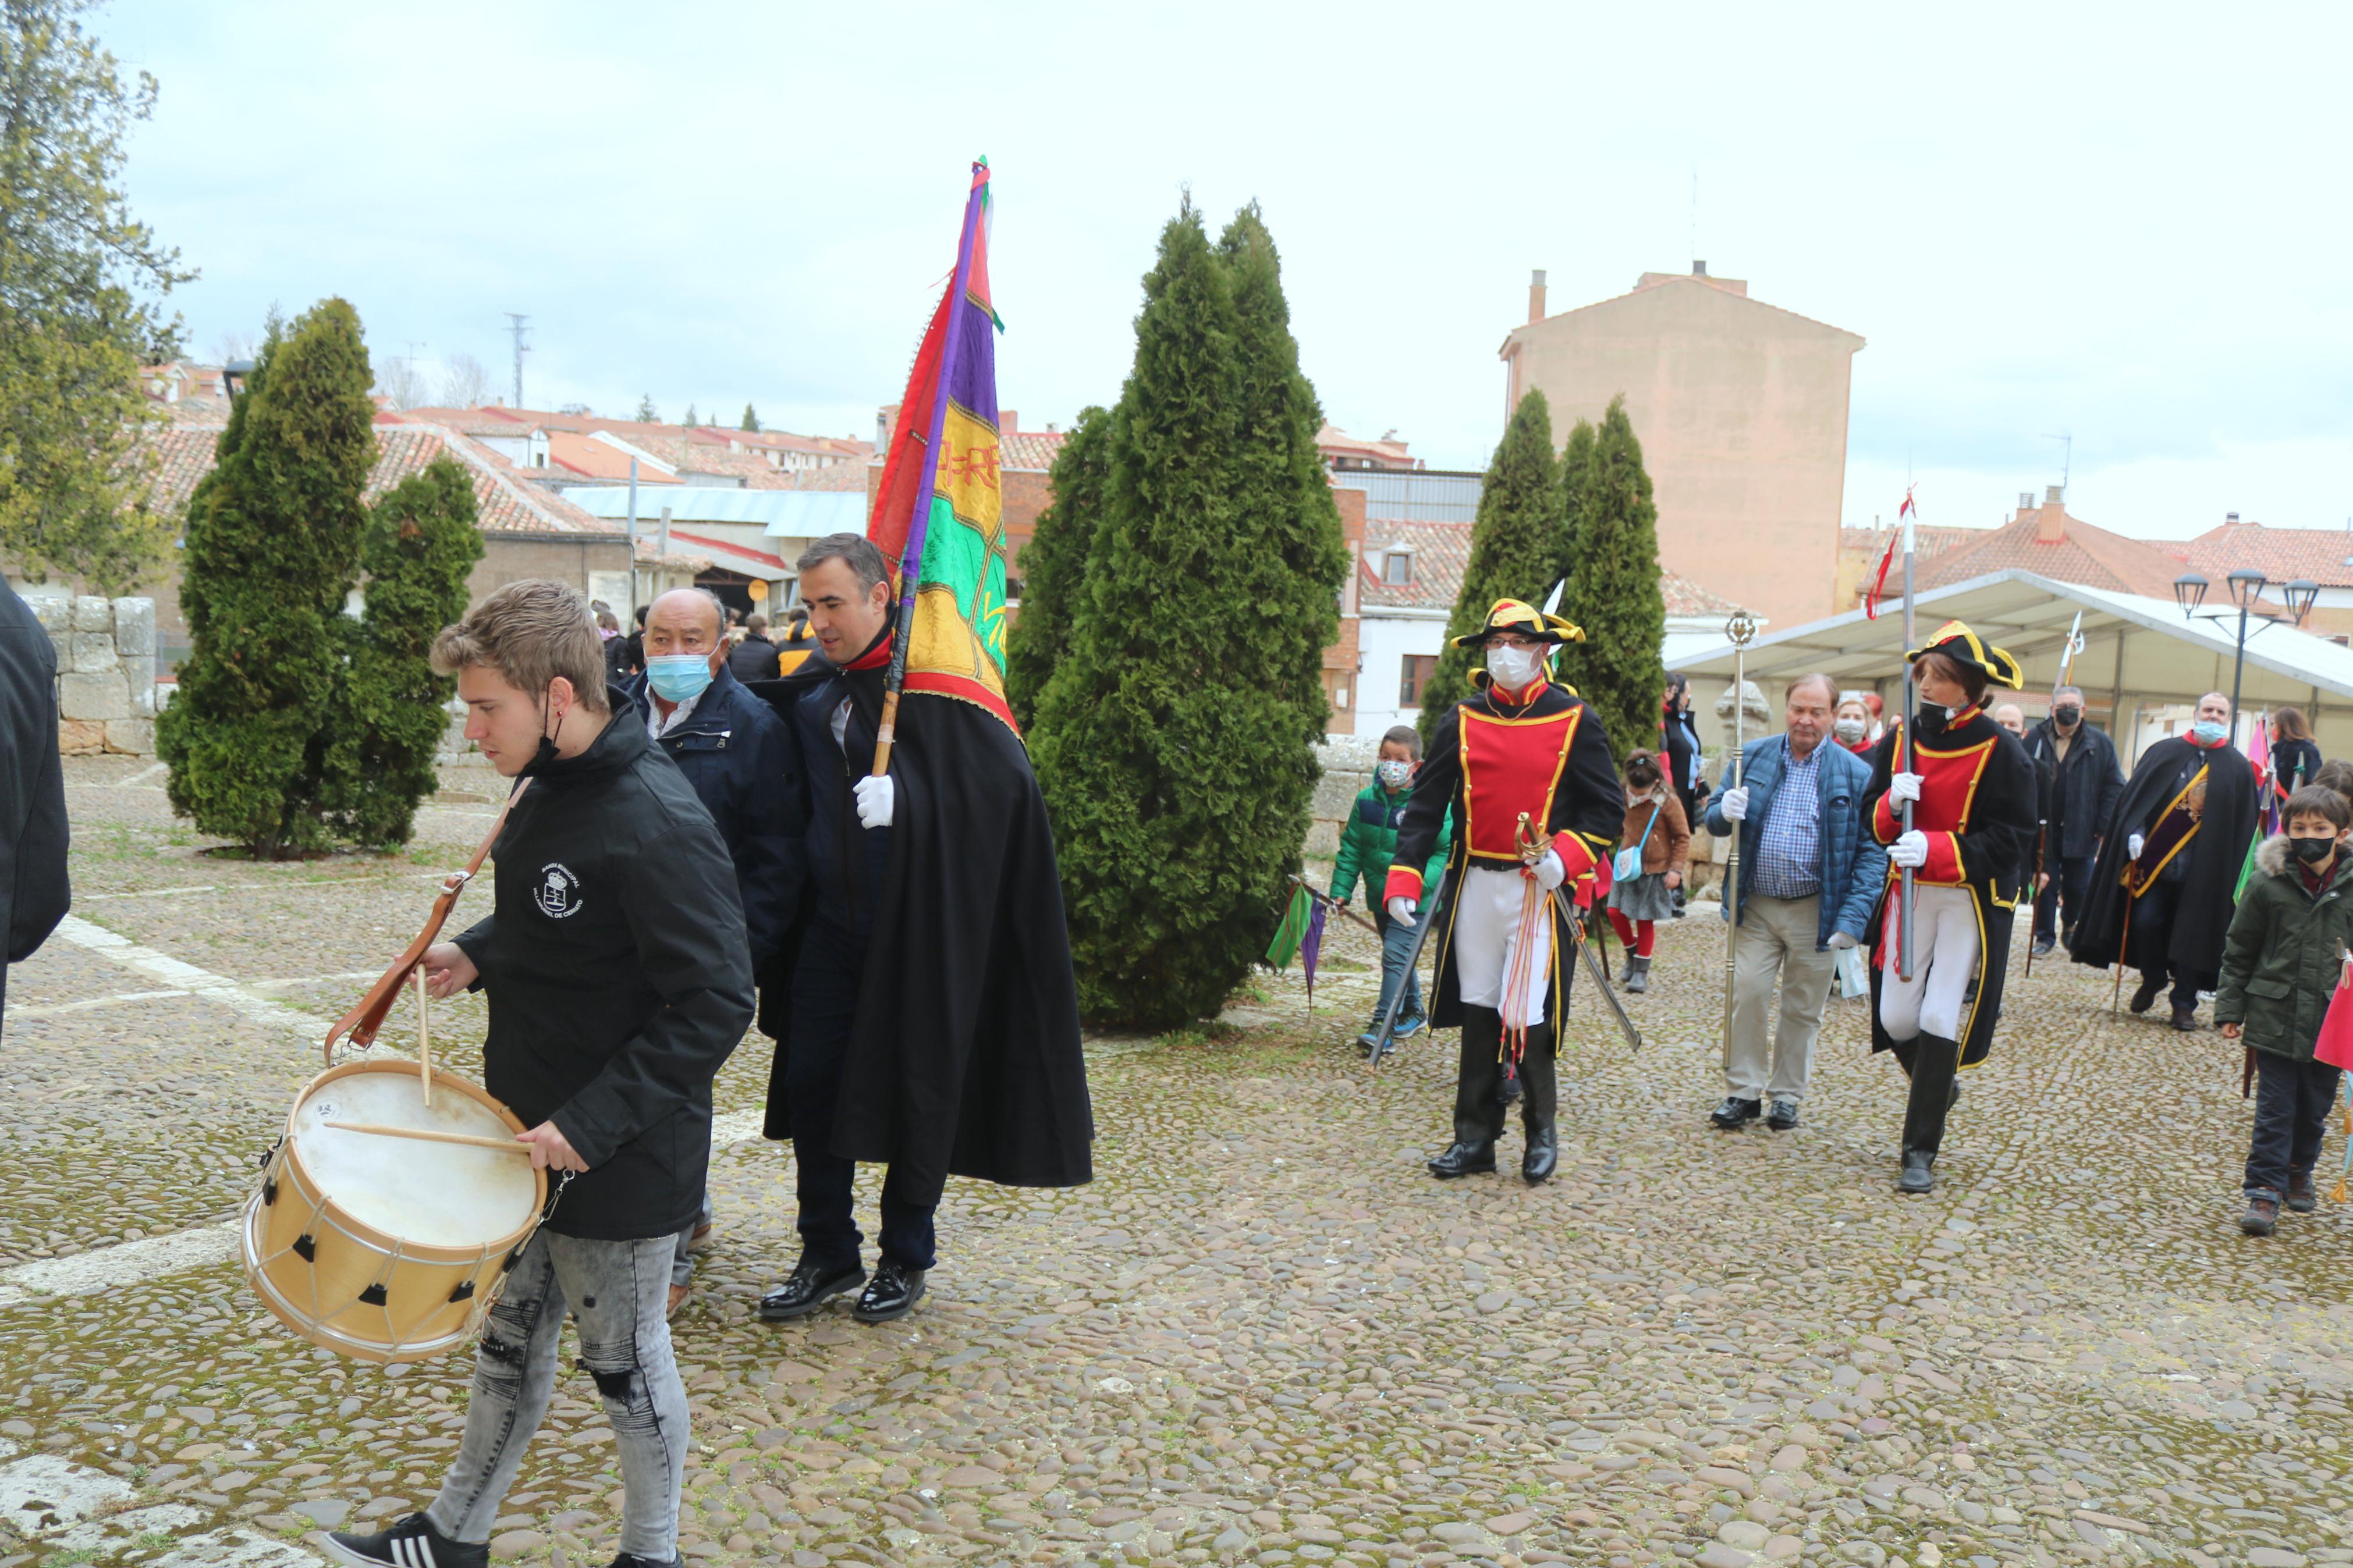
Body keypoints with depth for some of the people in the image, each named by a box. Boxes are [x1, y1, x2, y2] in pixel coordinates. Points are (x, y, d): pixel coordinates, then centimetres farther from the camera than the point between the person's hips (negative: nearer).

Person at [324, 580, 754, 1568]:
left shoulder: (657, 828, -26)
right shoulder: (550, 792, 3)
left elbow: (715, 1002, -26)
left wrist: (594, 1121, -27)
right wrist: (477, 955, 1)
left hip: (621, 1162, -8)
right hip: (532, 1135, 8)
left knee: (622, 1359, 10)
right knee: (511, 1337, 22)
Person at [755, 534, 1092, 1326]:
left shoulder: (937, 692, -12)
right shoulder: (809, 697, 6)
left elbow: (1013, 785, -17)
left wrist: (903, 799, -22)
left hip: (922, 935, -5)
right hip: (832, 926, 5)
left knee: (918, 1095, 6)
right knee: (809, 1083, 6)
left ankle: (906, 1259, 24)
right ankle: (828, 1254, 22)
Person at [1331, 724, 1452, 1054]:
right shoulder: (1367, 800, -1)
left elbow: (1447, 850, -11)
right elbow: (1352, 848, 5)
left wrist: (1421, 879, -25)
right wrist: (1341, 888, 0)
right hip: (1380, 897, 6)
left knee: (1395, 955, -14)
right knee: (1400, 958, 20)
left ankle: (1381, 1025, -13)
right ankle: (1414, 1011, 39)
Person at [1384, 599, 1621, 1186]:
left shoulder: (1575, 721, 0)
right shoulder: (1462, 720, 7)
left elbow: (1608, 807, 2)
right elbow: (1425, 804, 7)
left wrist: (1565, 855, -15)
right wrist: (1404, 879, -3)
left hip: (1540, 889, -3)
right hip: (1475, 885, 3)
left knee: (1526, 1016, -4)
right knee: (1477, 1011, 8)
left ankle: (1541, 1132, 17)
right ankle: (1475, 1136, 19)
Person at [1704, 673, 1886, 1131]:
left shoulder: (1855, 774, -3)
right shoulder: (1752, 757, 5)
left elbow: (1871, 852, -5)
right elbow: (1713, 819, 8)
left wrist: (1853, 918, -14)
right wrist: (1724, 812, -17)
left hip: (1816, 912, -1)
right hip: (1756, 905, 1)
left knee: (1803, 1008, 7)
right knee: (1746, 993, -5)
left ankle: (1787, 1095, 22)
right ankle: (1743, 1091, 9)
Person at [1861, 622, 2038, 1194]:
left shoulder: (2002, 752, -11)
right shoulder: (1899, 739, 3)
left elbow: (2012, 839, -13)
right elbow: (1872, 820, 9)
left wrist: (1935, 848, -25)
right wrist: (1892, 804, -15)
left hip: (1972, 900, -4)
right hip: (1909, 893, 4)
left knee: (1941, 1019, -7)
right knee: (1895, 1017, 4)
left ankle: (1920, 1152, 4)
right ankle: (1939, 1088, 38)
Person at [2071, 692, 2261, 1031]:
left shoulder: (2238, 768, 4)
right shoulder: (2164, 752, 4)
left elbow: (2243, 828, 4)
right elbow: (2134, 796, 2)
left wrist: (2231, 873, -1)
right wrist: (2135, 831, -13)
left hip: (2204, 869, 0)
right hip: (2154, 858, 0)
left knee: (2191, 935, 2)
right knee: (2145, 923, -2)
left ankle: (2184, 1003, 14)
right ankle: (2152, 979, 25)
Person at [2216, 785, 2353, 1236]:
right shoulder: (2268, 885, -5)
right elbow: (2239, 952, 2)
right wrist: (2230, 1008, 1)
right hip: (2275, 1017, -2)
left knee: (2315, 1107, 15)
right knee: (2274, 1109, -1)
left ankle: (2299, 1173, 37)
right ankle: (2265, 1191, 4)